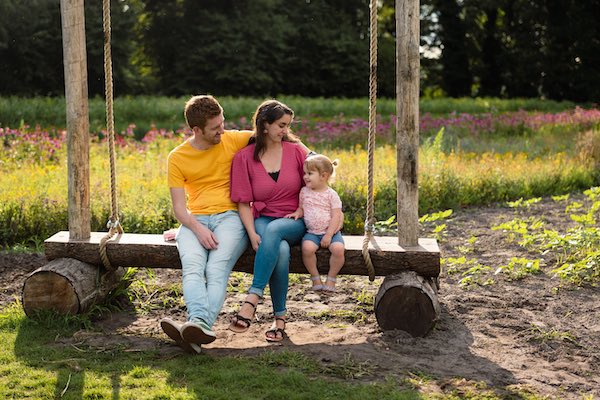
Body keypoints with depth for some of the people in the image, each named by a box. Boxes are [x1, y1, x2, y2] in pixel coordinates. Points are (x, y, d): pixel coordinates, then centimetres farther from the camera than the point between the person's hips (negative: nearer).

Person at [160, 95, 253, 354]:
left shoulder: (233, 140, 9)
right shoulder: (177, 158, 8)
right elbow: (179, 207, 3)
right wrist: (198, 229, -16)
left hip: (230, 216, -1)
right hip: (195, 221, 1)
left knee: (217, 268, -31)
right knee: (192, 267, -31)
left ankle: (199, 324, -51)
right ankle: (199, 327, -51)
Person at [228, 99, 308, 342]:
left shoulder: (296, 150, 4)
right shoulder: (244, 157, -1)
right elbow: (243, 202, -1)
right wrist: (252, 234, -16)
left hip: (294, 222, 1)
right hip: (261, 220, 0)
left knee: (273, 230, -37)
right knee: (281, 251, -35)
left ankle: (253, 299, -38)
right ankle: (280, 317, -27)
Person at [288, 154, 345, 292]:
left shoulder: (331, 194, -3)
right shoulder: (304, 192, 7)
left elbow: (336, 216, -6)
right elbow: (301, 208, 18)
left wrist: (328, 235, -14)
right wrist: (297, 213, -7)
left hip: (331, 231, -2)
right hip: (312, 232, 2)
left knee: (338, 248, -29)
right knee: (307, 248, -29)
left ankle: (331, 278, -6)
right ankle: (315, 277, -7)